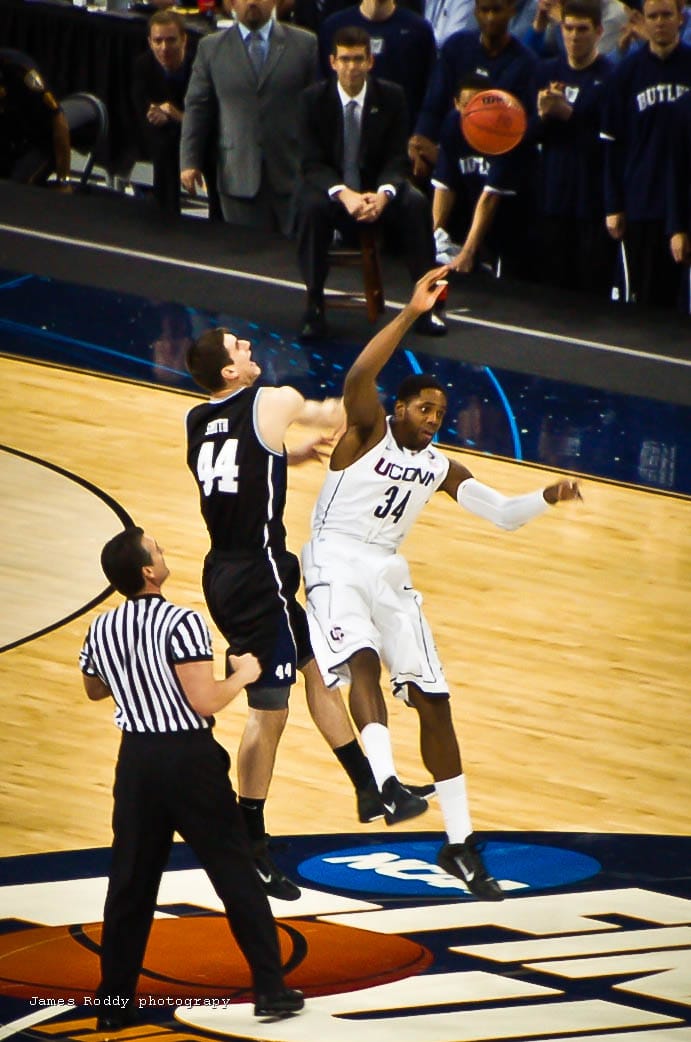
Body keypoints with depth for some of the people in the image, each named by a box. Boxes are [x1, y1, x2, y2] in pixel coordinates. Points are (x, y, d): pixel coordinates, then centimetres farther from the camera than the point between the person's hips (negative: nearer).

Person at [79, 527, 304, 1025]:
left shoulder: (102, 629, 1)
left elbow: (95, 689, 19)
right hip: (190, 760, -5)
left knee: (131, 881, 12)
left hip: (137, 759, 5)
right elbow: (205, 701, -21)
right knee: (236, 874, 5)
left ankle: (115, 1000, 13)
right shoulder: (181, 623, -18)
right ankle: (271, 988, 8)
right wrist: (243, 674, -4)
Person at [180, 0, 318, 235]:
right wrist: (189, 161, 2)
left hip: (293, 173, 0)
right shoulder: (211, 48, 9)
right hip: (240, 178, 0)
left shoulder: (304, 44, 6)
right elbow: (196, 107, 10)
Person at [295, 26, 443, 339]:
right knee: (312, 206, -35)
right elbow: (311, 163, -11)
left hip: (376, 188, 1)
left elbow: (397, 158, -5)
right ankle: (314, 306, -26)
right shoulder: (313, 99, -6)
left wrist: (383, 194, -27)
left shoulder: (391, 96, -2)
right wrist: (344, 194, -30)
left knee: (417, 204, -29)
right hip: (330, 187, -1)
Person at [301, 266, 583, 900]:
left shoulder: (440, 467, 10)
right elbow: (359, 377, -27)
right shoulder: (369, 431, -7)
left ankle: (460, 843, 10)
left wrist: (547, 498, -8)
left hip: (389, 573, 6)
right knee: (363, 659, -34)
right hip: (336, 562, -6)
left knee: (434, 699, 3)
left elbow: (503, 514, 13)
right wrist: (412, 313, -33)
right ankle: (385, 782, -51)